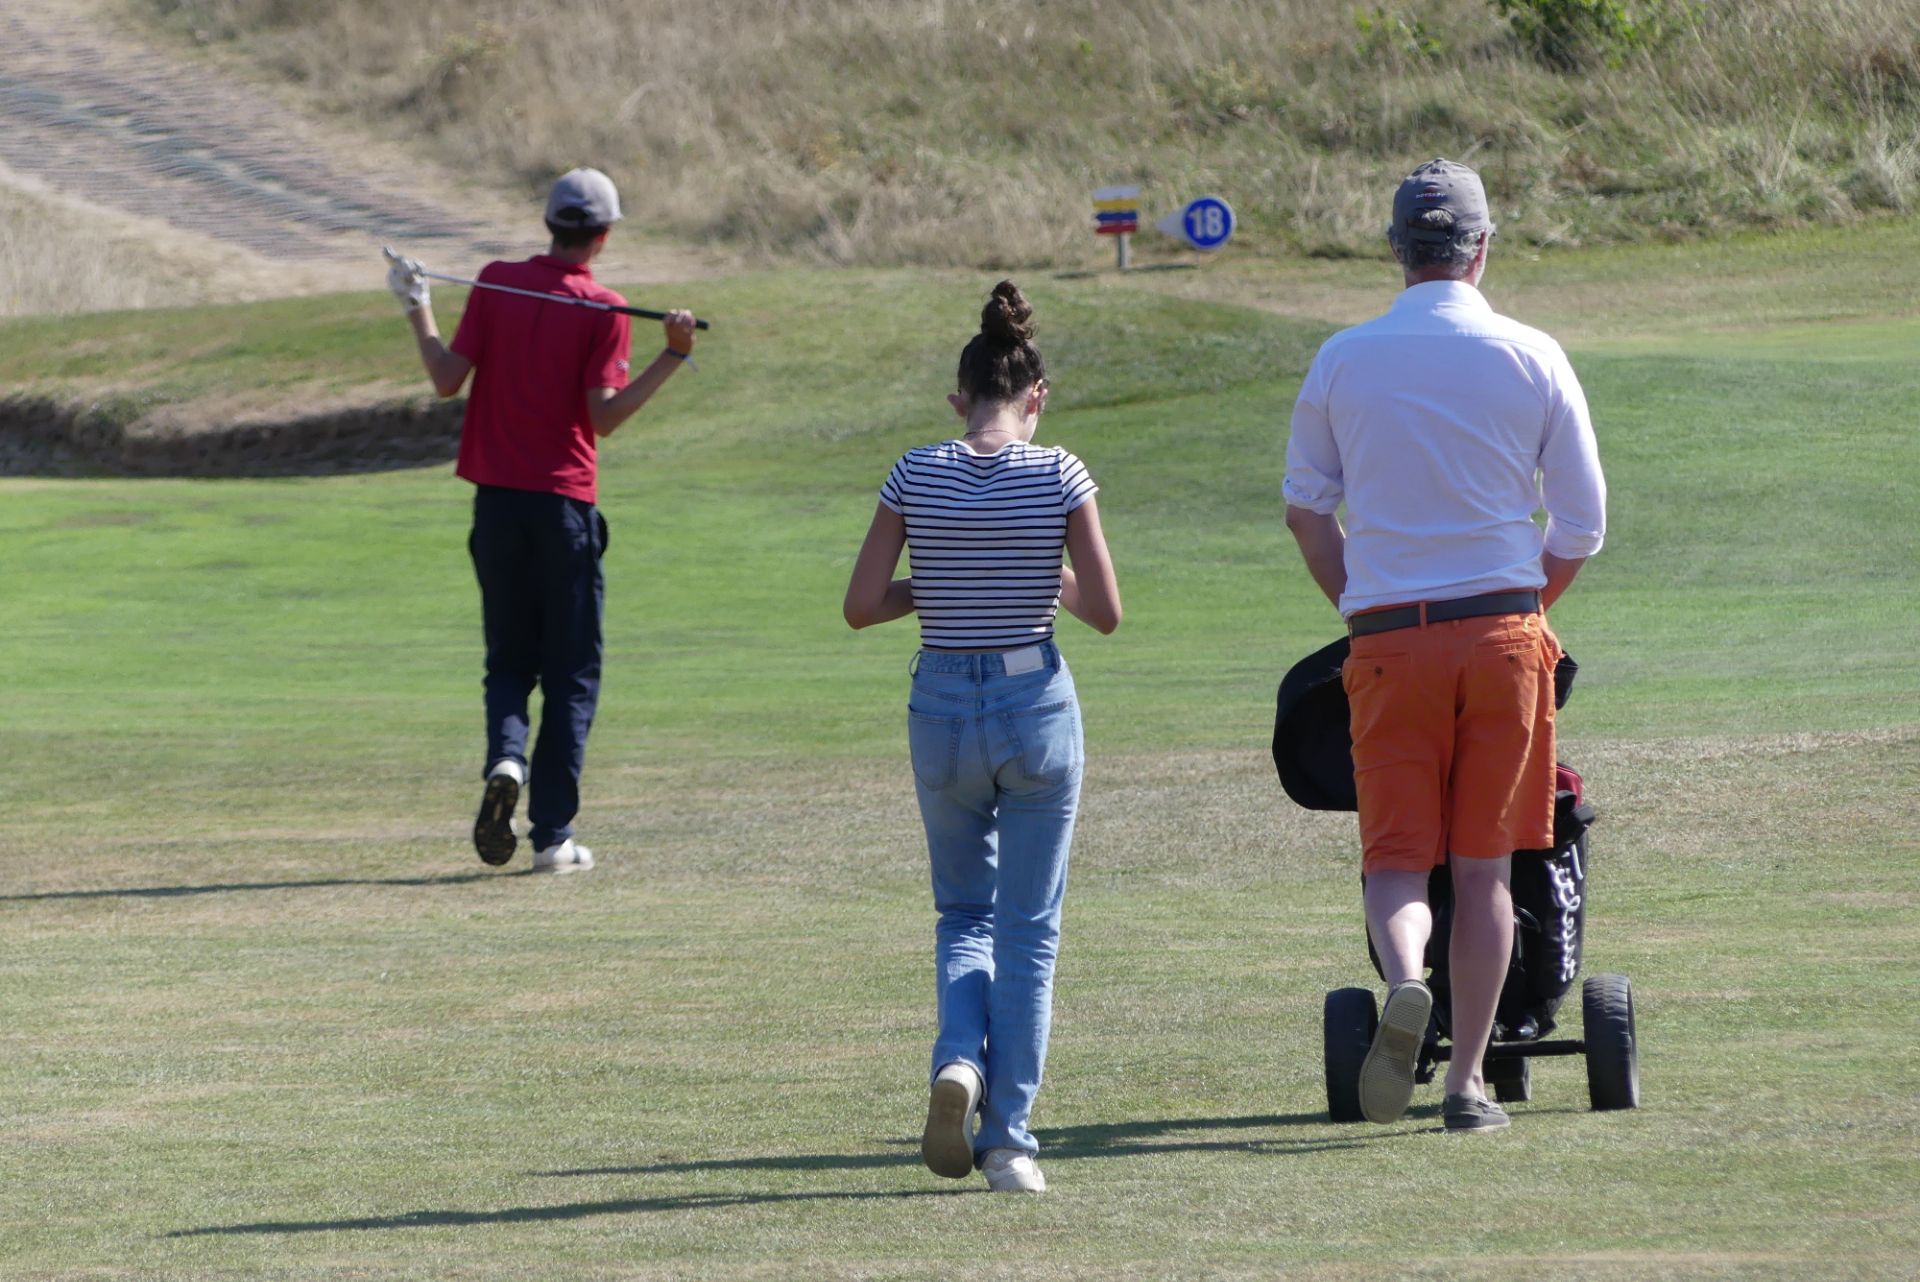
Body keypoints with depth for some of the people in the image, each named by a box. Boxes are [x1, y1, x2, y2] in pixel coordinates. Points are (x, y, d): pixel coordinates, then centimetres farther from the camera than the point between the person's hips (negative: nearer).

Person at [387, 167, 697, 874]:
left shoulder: (496, 282, 0)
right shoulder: (604, 309, -8)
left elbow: (448, 379, -3)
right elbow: (604, 415, -14)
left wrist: (417, 309, 11)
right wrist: (673, 356, -12)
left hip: (497, 498, 2)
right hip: (566, 503, -2)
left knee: (509, 658, 15)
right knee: (572, 674, 7)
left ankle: (505, 758, -16)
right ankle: (553, 835, 3)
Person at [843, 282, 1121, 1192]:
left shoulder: (916, 475, -4)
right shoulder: (1059, 476, -8)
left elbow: (860, 606, -4)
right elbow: (1105, 612, -7)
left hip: (943, 706, 1)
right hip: (1037, 705, -1)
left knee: (964, 910, 20)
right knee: (1029, 928, 9)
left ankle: (959, 1058, -7)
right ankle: (1008, 1140, 6)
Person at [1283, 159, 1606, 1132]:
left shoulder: (1343, 361, 2)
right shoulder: (1532, 359, 0)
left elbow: (1306, 511, 10)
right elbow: (1582, 527, 2)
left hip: (1389, 642, 0)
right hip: (1504, 632, 0)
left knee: (1395, 861, 3)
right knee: (1483, 869, 8)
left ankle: (1403, 981, -28)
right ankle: (1468, 1080, 8)